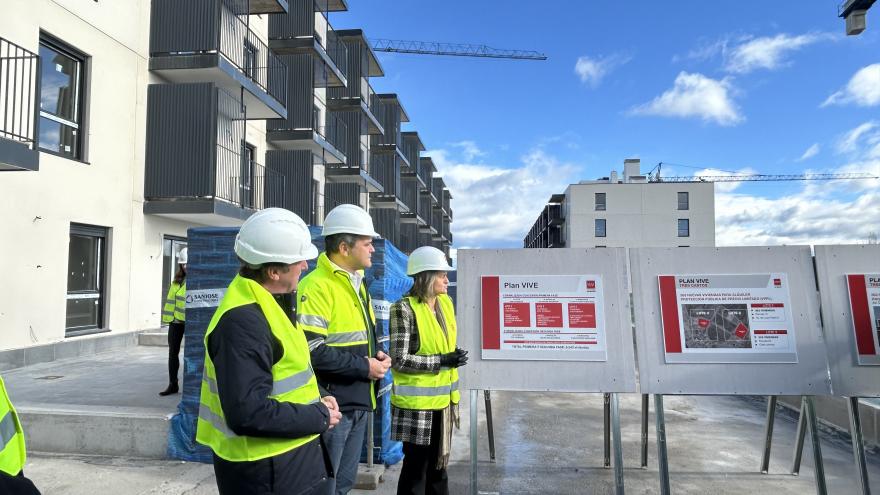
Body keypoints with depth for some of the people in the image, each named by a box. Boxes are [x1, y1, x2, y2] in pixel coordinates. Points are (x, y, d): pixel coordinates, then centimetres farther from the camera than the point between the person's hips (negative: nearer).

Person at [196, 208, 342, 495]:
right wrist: (319, 417, -19)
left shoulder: (262, 304, 7)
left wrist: (317, 400, 0)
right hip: (266, 471, -9)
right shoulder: (243, 321, -26)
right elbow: (249, 413, -30)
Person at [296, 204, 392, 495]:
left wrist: (377, 355, 2)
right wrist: (364, 367, -19)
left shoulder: (357, 283, 12)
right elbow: (312, 351, -26)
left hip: (359, 402, 9)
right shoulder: (317, 286, -19)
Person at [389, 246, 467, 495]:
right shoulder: (404, 309, -16)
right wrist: (441, 361, -20)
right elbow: (399, 360, -19)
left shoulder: (446, 303, 5)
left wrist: (453, 393, 14)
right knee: (417, 465, 6)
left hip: (442, 400, 7)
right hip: (417, 403, -7)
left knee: (439, 462, 19)